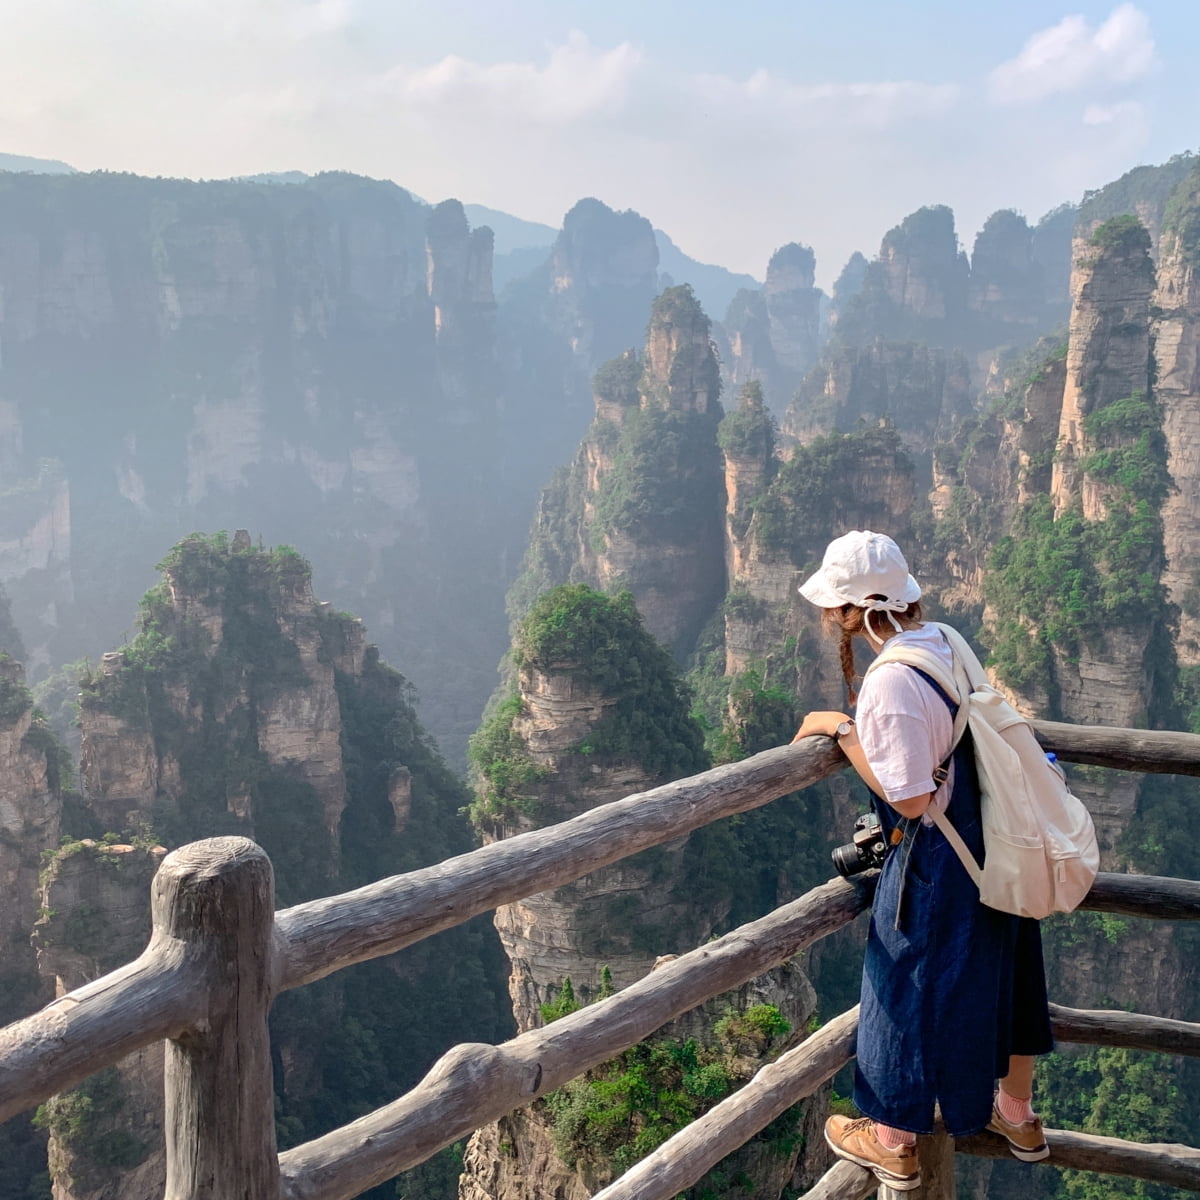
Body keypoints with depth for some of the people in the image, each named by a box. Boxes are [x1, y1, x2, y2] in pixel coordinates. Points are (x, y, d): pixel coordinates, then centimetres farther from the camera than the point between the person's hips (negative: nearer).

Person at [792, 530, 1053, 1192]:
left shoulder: (891, 681, -28)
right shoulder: (944, 641, -1)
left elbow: (909, 798, -24)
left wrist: (842, 730, -19)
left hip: (933, 864, -8)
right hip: (993, 840, 9)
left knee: (911, 986, 10)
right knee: (996, 973, 24)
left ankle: (893, 1142, 29)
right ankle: (1016, 1115, 44)